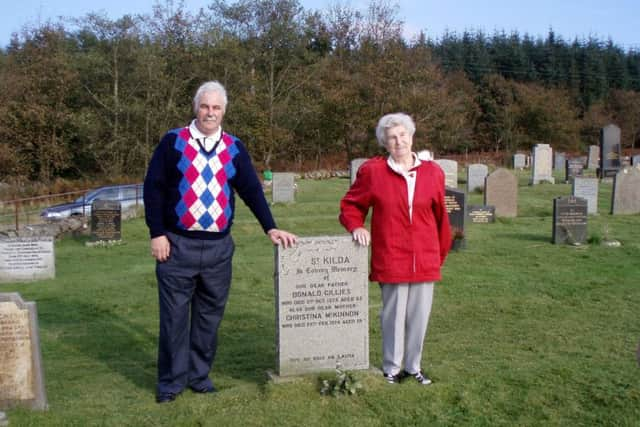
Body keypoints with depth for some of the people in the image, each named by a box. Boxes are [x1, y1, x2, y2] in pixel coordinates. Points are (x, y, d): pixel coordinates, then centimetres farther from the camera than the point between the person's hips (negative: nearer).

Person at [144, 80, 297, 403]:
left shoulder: (234, 148, 9)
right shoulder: (173, 142, 0)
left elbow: (252, 190, 8)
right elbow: (153, 188, -2)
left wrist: (270, 227, -2)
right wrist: (157, 233, -8)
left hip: (219, 247, 3)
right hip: (177, 244, -3)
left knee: (209, 315, 10)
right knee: (174, 316, 4)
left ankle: (199, 375, 24)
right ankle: (171, 380, 18)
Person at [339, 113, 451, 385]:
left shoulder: (432, 172, 3)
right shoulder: (372, 171, -3)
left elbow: (440, 217, 11)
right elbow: (351, 205, 8)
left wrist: (441, 253, 15)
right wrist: (356, 227, -11)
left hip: (425, 260, 3)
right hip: (390, 260, -2)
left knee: (419, 316, 10)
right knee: (393, 315, 6)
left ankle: (414, 366, 28)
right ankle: (392, 368, 23)